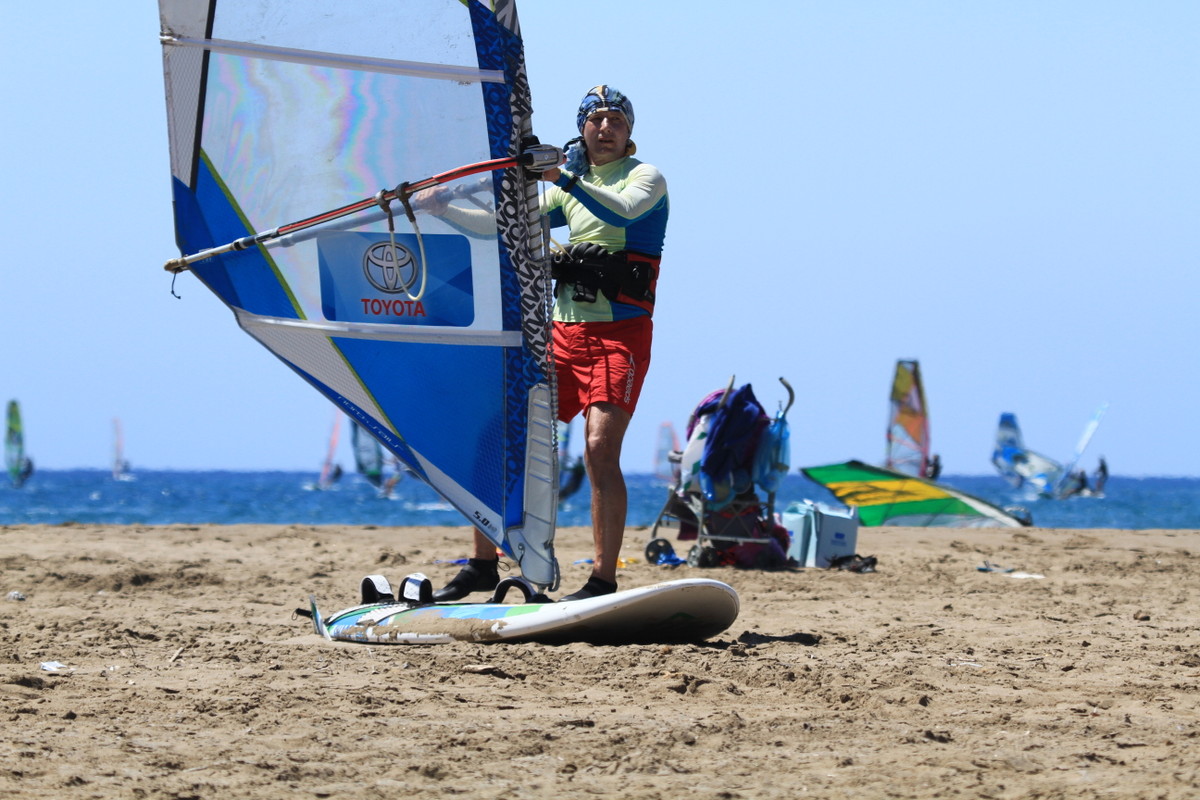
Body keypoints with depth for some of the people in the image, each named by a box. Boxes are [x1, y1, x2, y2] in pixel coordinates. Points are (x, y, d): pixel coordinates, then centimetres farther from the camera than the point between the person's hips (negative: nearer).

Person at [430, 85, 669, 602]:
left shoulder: (644, 177, 2)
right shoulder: (569, 188, 20)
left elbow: (623, 211, -21)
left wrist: (564, 178, -31)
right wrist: (447, 211, 7)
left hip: (621, 334, -6)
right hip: (563, 331, 6)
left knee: (600, 447, -20)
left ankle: (604, 580, -16)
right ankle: (482, 565, 12)